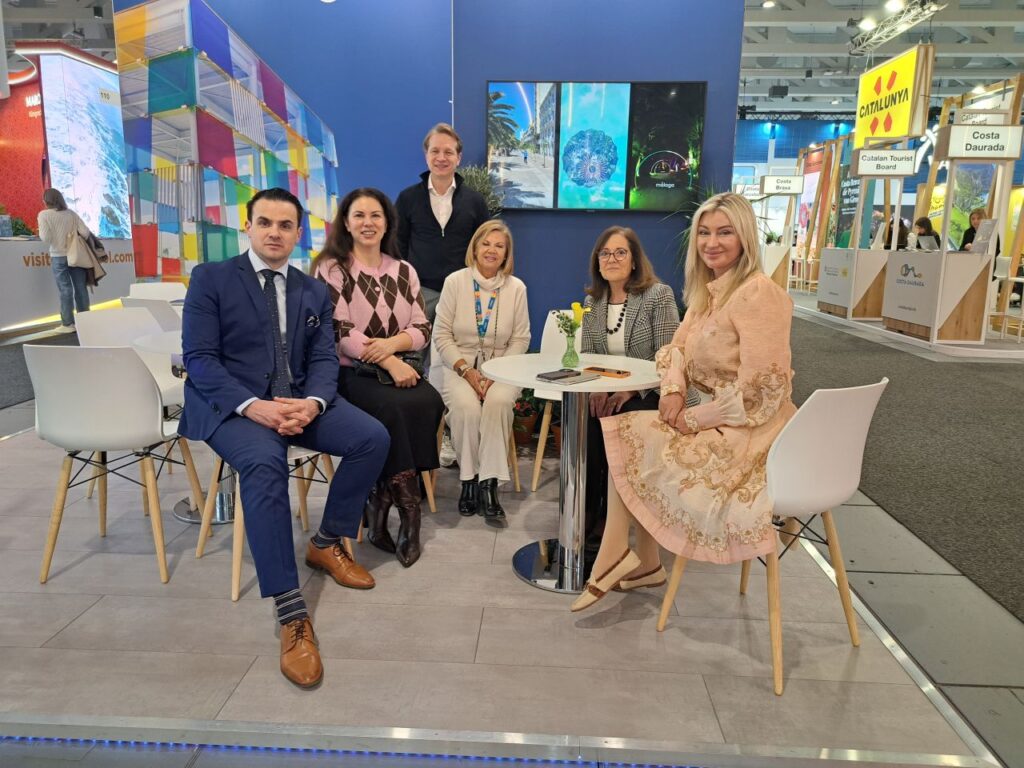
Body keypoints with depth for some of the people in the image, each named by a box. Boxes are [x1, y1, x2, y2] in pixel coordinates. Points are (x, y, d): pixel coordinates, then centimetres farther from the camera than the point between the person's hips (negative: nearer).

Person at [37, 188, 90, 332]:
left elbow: (46, 238, -12)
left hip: (58, 257, -3)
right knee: (80, 287, 7)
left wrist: (41, 232, 9)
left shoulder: (44, 214, -4)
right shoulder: (71, 213, 5)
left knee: (65, 289, 0)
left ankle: (68, 324, 2)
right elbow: (85, 231, -2)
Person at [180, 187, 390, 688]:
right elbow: (198, 359, -7)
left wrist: (312, 403, -18)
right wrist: (253, 405, -23)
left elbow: (324, 359, 6)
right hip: (230, 403, -4)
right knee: (264, 463, -35)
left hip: (298, 401, 4)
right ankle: (291, 614, -31)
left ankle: (327, 544, 4)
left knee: (373, 438, -18)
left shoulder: (315, 292, 15)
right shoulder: (211, 278, 3)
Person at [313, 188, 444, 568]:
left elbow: (423, 329, 8)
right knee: (391, 407, -33)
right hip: (349, 373, -4)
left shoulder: (404, 271, 15)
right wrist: (390, 363, -19)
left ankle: (382, 503, -15)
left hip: (399, 368, 4)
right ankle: (409, 509, -20)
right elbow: (339, 333, -10)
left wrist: (393, 344, -15)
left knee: (428, 402, -27)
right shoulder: (331, 270, 1)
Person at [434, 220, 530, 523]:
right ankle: (469, 478, -12)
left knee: (498, 401, -32)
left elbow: (520, 339, 4)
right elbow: (441, 335, 0)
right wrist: (466, 370, -13)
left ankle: (488, 483, -23)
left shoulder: (516, 287, 4)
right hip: (460, 366, 0)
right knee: (466, 405, -31)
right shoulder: (455, 282, 1)